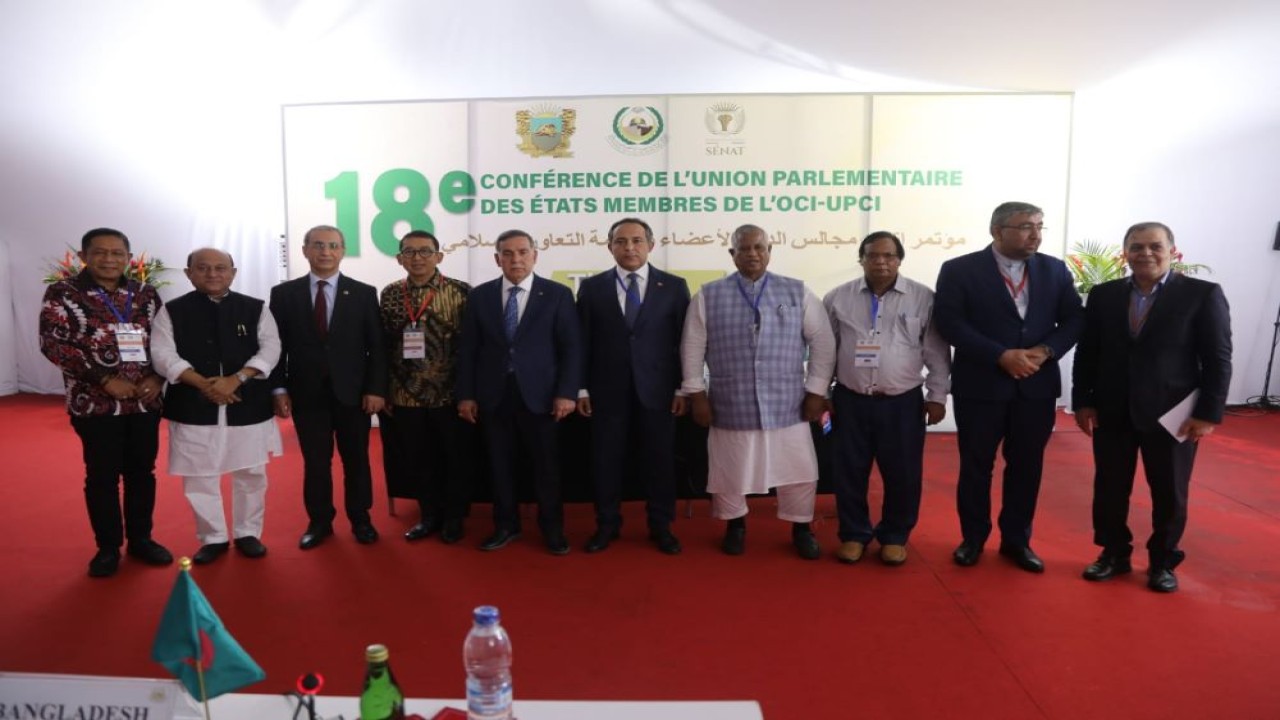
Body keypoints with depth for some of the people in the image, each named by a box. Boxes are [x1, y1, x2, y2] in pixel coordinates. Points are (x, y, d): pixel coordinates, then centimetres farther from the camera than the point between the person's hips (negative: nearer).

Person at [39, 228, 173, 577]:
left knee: (142, 472, 11)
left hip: (145, 400, 3)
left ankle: (140, 539, 26)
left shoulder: (145, 293, 7)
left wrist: (157, 378, -8)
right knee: (102, 476, 5)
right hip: (95, 402, -3)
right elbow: (53, 343, -11)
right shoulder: (62, 293, -4)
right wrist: (105, 379, -16)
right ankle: (108, 547, 20)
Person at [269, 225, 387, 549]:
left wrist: (376, 388, -7)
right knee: (315, 462, 8)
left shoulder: (364, 293, 2)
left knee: (356, 460, 10)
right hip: (306, 393, 1)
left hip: (353, 392, 0)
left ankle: (360, 519, 24)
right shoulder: (284, 293, 4)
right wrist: (279, 389, -4)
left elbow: (377, 346, 0)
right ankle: (319, 521, 23)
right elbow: (277, 345, 3)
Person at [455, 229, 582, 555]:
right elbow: (468, 349, 6)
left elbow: (571, 348, -3)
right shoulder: (480, 295, 6)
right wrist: (466, 394, 1)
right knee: (499, 463, 9)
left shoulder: (557, 294, 0)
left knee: (546, 464, 6)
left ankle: (552, 528, 21)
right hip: (493, 395, 2)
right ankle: (505, 525, 25)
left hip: (539, 394, -2)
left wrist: (567, 393, -10)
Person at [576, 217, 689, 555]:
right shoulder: (592, 287, 4)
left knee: (659, 461, 7)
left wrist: (683, 388, -2)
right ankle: (607, 525, 22)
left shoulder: (674, 286, 3)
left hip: (657, 389, 0)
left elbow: (685, 341, 2)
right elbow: (584, 342, 4)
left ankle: (660, 526, 21)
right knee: (606, 460, 7)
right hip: (607, 390, 1)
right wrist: (581, 388, 0)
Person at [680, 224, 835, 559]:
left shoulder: (797, 292, 3)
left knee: (799, 471, 7)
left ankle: (801, 528, 31)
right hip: (731, 404, 0)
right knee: (729, 471, 11)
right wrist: (696, 393, 1)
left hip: (787, 404, 1)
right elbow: (693, 347, 4)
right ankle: (735, 525, 35)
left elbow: (823, 343, 4)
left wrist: (816, 391, 0)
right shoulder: (709, 296, 1)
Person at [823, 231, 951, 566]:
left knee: (902, 474, 7)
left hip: (903, 402, -1)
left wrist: (937, 395, 1)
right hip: (850, 400, 1)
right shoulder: (838, 298, 2)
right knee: (849, 472, 8)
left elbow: (937, 352, 2)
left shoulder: (923, 298, -1)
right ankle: (854, 534, 25)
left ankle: (894, 536, 26)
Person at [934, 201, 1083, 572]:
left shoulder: (1055, 269, 7)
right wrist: (1002, 356, -19)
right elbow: (949, 322, -14)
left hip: (1037, 385, 4)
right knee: (976, 465, 8)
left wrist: (1045, 351, -13)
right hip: (980, 385, -3)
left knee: (1027, 466, 11)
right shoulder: (959, 270, -6)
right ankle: (973, 538, 24)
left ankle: (1016, 540, 27)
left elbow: (1074, 319, 5)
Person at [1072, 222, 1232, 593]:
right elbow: (1086, 353, 6)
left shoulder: (1203, 294, -4)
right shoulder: (1103, 295, 4)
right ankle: (1114, 554, 27)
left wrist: (1208, 413, -10)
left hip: (1172, 413, -2)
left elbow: (1218, 359, -5)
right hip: (1111, 412, 2)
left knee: (1170, 493, 10)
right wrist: (1082, 401, 1)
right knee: (1109, 488, 10)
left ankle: (1163, 561, 28)